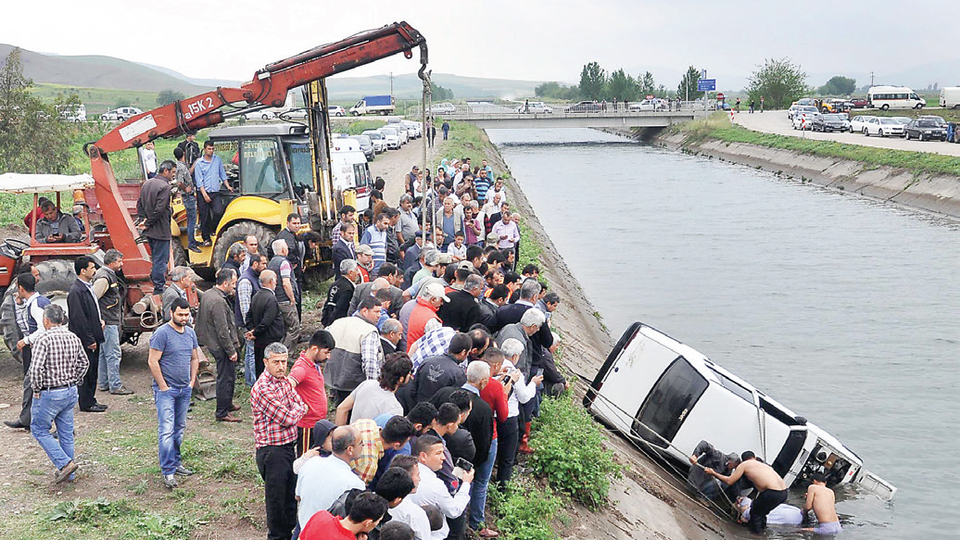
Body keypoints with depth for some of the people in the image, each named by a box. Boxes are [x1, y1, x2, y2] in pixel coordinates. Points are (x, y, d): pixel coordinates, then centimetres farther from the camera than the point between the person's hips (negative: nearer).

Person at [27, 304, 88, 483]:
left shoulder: (43, 339, -17)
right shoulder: (73, 338, 3)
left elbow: (36, 369, -24)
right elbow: (84, 362, 13)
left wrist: (36, 390, -11)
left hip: (49, 394, -6)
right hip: (70, 392, 6)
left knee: (39, 430, 9)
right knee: (66, 432, 15)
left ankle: (65, 463, -3)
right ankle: (68, 473, 23)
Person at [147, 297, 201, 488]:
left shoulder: (190, 333, 10)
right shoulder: (162, 333, -12)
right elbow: (152, 361, -14)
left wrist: (192, 382, 11)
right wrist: (163, 386, -13)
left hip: (185, 390, 7)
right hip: (166, 390, -7)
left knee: (179, 428, 14)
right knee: (166, 430, -9)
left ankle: (175, 462, 26)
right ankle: (168, 472, -8)